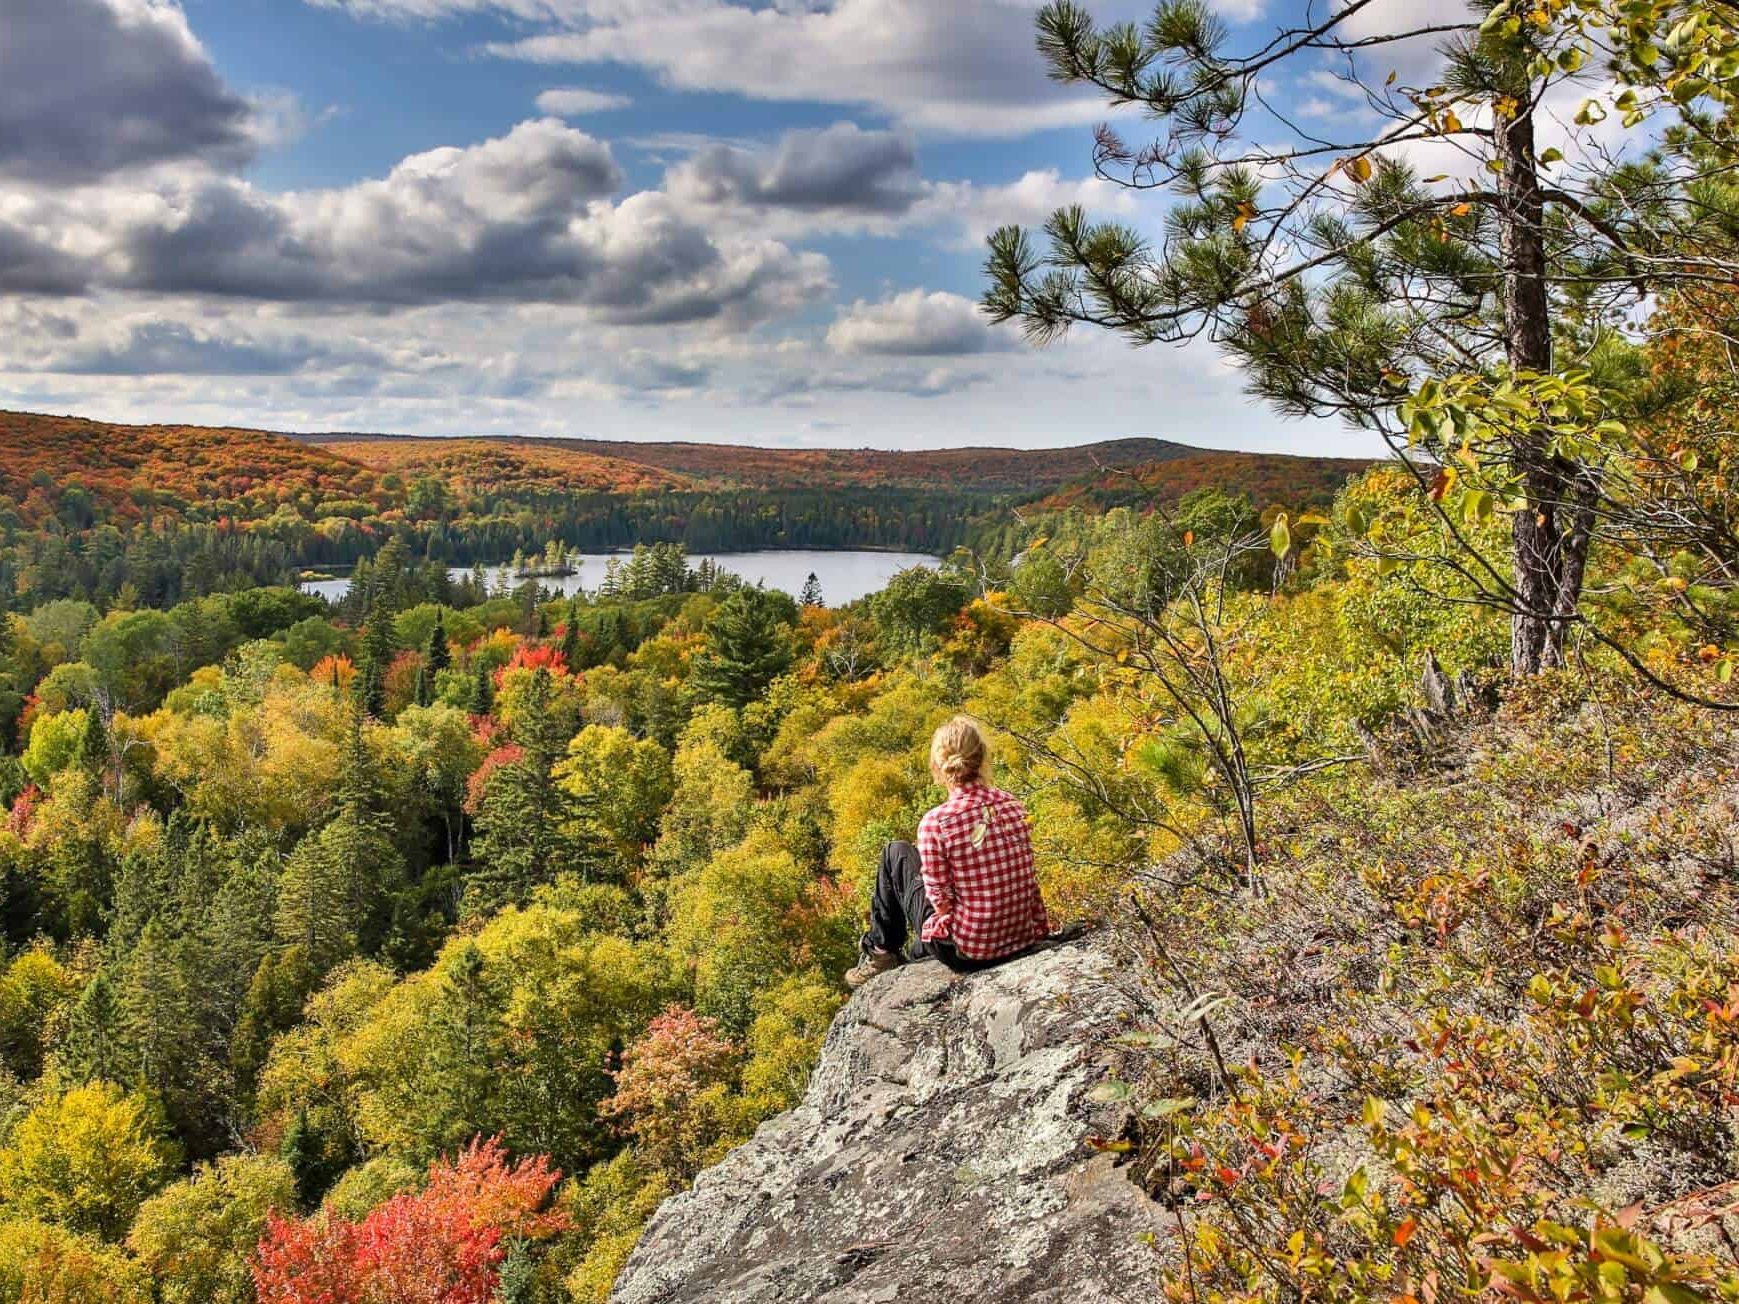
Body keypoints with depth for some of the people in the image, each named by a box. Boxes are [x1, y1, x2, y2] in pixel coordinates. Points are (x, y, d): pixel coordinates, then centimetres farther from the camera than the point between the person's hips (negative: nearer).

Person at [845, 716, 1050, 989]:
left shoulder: (935, 823, -20)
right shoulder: (1013, 807, -4)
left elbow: (942, 901, -14)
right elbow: (1027, 877, 4)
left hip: (965, 951, -5)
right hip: (1021, 940, 5)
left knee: (896, 854, 15)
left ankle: (880, 951, 27)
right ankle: (916, 954, 44)